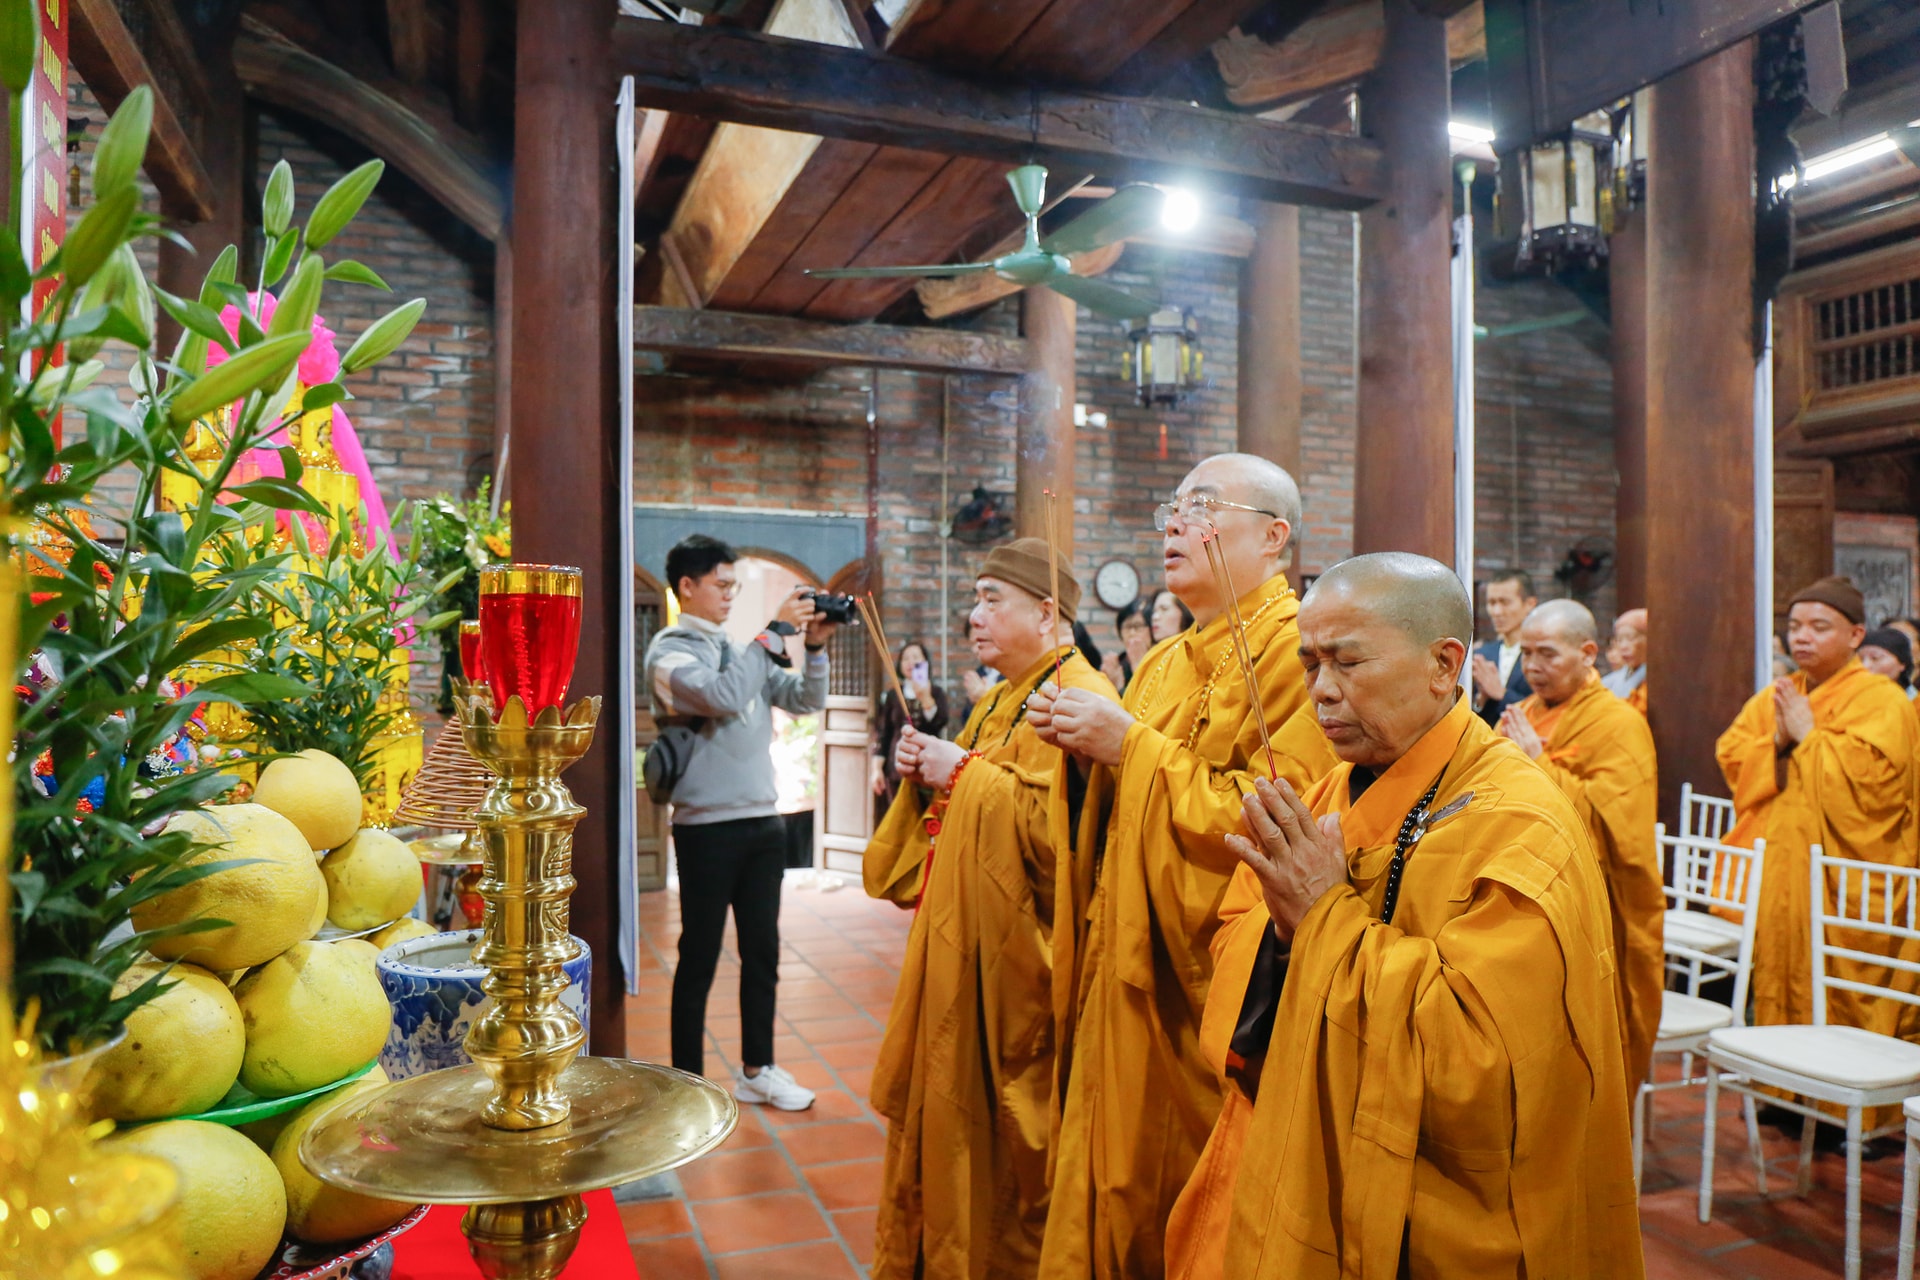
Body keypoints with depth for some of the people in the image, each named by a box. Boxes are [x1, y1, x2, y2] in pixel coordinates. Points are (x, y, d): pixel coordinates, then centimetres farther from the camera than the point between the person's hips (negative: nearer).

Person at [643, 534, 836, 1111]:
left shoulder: (742, 649, 13)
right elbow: (723, 697, -25)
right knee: (699, 959, 5)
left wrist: (815, 645, -3)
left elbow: (805, 700, 11)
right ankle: (688, 1082, 18)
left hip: (763, 822, 7)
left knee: (762, 952, 14)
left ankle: (757, 1070, 28)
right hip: (708, 827, -7)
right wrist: (776, 631, -20)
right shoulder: (670, 650, -7)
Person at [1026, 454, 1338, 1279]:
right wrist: (1087, 752, -1)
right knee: (1119, 1190, 15)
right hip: (1131, 982, 7)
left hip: (1215, 985, -7)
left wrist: (1132, 745, -18)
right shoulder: (1165, 663, 13)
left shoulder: (1297, 646, -13)